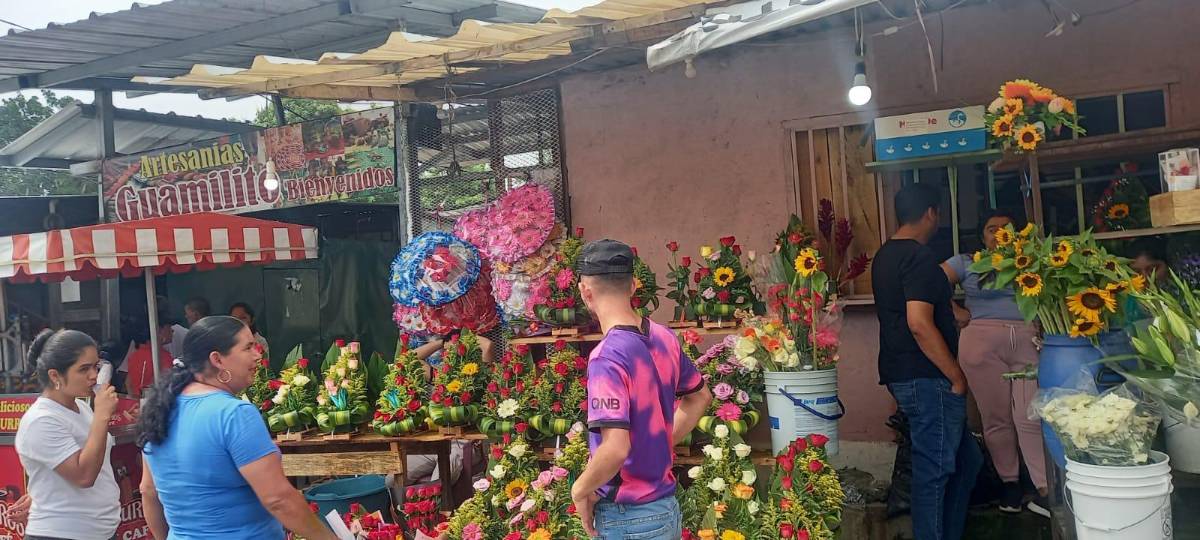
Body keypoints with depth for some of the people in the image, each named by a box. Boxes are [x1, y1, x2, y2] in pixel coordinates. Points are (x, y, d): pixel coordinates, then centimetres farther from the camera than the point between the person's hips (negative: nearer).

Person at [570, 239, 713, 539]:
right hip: (668, 508, 7)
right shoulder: (664, 338, 1)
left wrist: (580, 490, -14)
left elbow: (615, 449, -30)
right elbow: (700, 396, 18)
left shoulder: (607, 356, -23)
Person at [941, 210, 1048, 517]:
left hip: (1029, 342, 1)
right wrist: (955, 312, 0)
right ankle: (1010, 483, 15)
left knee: (1031, 416, -7)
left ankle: (1044, 491, -5)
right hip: (982, 341, -1)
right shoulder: (967, 263, 11)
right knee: (997, 417, 3)